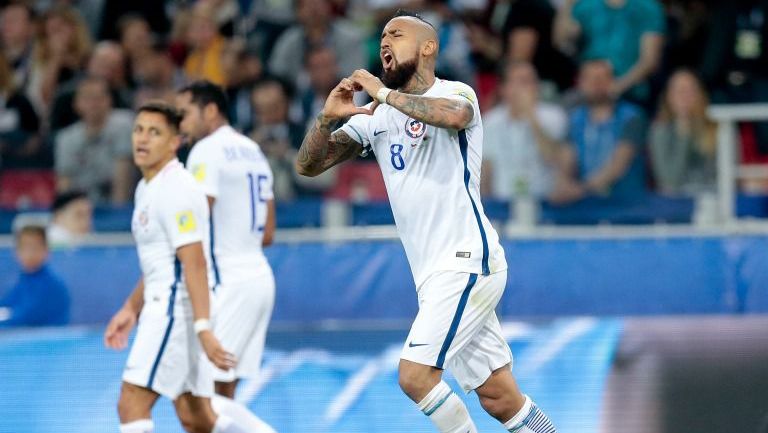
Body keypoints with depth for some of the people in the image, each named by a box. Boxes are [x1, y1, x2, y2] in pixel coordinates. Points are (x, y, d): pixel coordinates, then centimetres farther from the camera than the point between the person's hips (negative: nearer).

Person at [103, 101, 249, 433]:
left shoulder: (175, 189, -14)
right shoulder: (147, 188, 16)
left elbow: (194, 263, -21)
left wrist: (203, 329, -27)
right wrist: (131, 309, 24)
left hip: (177, 311, -10)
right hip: (163, 307, 10)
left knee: (131, 406, -13)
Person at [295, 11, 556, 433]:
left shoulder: (455, 93, -6)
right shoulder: (374, 116, 14)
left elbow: (452, 115, -32)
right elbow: (308, 165, 8)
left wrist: (384, 93, -22)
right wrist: (328, 116, -11)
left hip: (467, 262, -7)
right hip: (434, 272, 7)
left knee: (415, 374, -16)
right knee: (499, 399, 6)